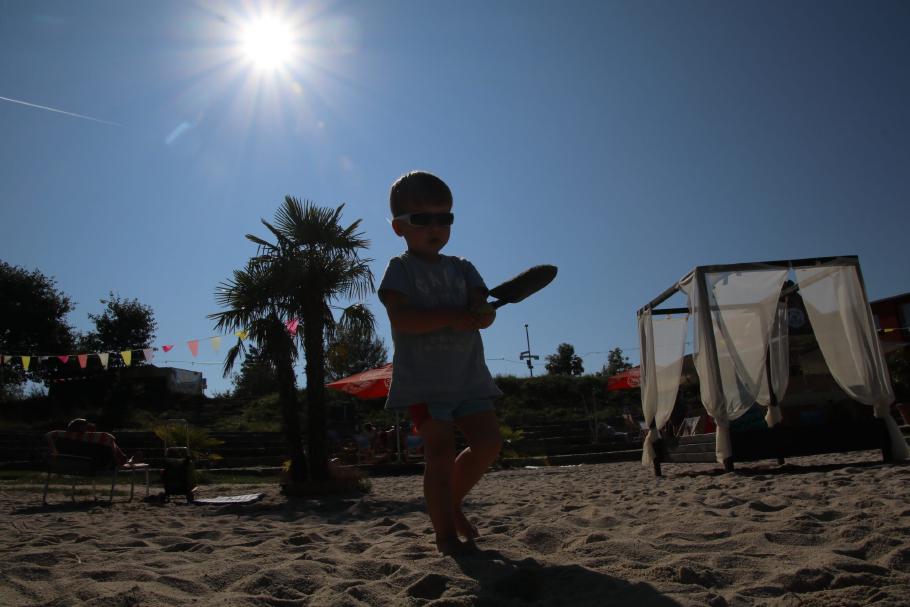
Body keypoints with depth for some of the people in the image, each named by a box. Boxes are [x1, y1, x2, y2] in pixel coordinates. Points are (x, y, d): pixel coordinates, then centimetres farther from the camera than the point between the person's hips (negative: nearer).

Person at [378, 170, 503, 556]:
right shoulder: (400, 268, -1)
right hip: (423, 378, -5)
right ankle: (446, 534, 7)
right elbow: (402, 319, -17)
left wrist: (481, 313, -23)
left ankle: (451, 501, 26)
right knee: (441, 451, -7)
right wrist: (454, 316, -21)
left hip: (467, 375, 6)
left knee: (488, 441, 4)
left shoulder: (462, 268, 15)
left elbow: (482, 308, 2)